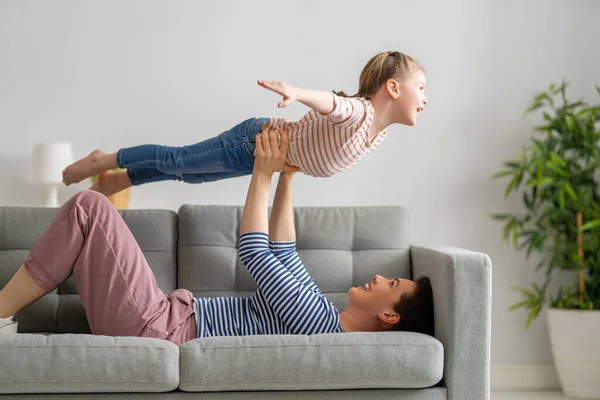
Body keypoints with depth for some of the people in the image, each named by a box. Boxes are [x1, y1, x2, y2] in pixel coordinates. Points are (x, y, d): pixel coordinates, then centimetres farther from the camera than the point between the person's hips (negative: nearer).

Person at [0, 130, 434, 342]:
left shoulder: (320, 322, -21)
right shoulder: (326, 317, 8)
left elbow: (254, 252, -17)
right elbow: (283, 252, 16)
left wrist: (264, 173, -8)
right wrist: (286, 178, 13)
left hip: (158, 328, -9)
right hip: (173, 316, 9)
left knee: (88, 207, -13)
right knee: (91, 209, 12)